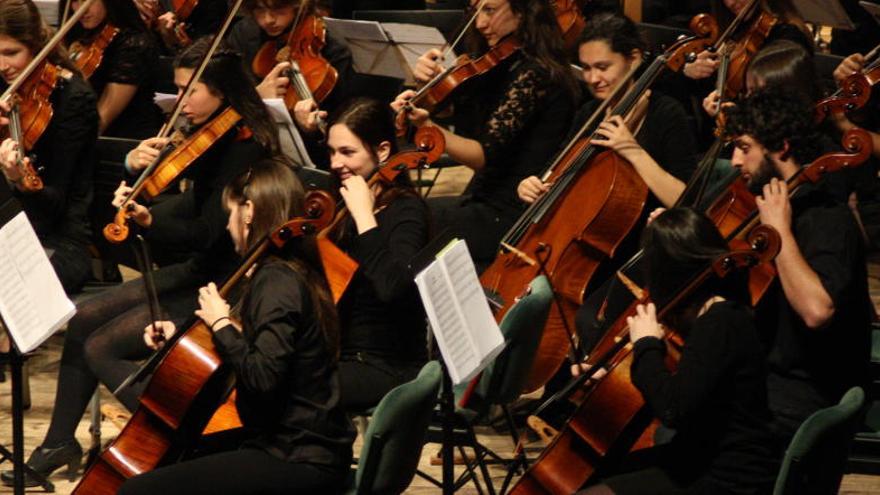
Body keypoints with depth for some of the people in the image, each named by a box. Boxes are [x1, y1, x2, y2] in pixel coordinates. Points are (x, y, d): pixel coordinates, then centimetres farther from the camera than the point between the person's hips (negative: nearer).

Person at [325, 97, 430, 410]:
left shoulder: (406, 211, -12)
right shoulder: (342, 203, 11)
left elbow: (392, 287, -30)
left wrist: (364, 216, -24)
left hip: (388, 368, -8)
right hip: (340, 354, 8)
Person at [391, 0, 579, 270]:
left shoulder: (534, 73, -18)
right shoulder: (502, 65, 10)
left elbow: (485, 155, -25)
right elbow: (467, 131, 11)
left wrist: (427, 125, -40)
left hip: (508, 218, -9)